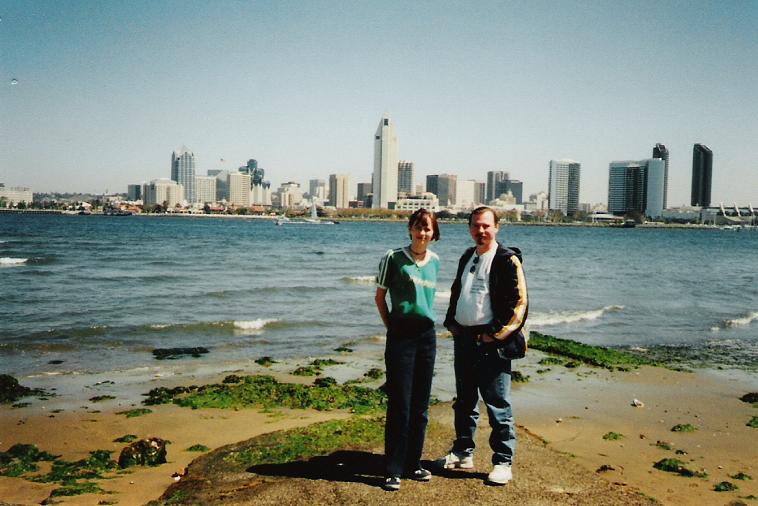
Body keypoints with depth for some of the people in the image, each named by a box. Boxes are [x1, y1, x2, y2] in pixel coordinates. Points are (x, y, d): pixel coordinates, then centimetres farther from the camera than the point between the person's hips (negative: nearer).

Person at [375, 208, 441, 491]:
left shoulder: (435, 261, 9)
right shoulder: (394, 259, -6)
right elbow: (380, 297, 2)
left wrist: (427, 319, 14)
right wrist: (391, 327, 0)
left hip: (427, 335, 5)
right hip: (401, 335, -5)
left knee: (420, 405, 11)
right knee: (399, 405, -3)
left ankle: (413, 464, 23)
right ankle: (393, 471, 7)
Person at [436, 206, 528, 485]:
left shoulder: (508, 260, -8)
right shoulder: (467, 257, 14)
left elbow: (520, 302, -12)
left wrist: (498, 335, -14)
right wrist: (451, 322, 11)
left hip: (489, 342, -7)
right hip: (462, 339, 7)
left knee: (497, 404, -1)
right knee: (464, 400, 17)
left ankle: (503, 462, 10)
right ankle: (463, 453, 29)